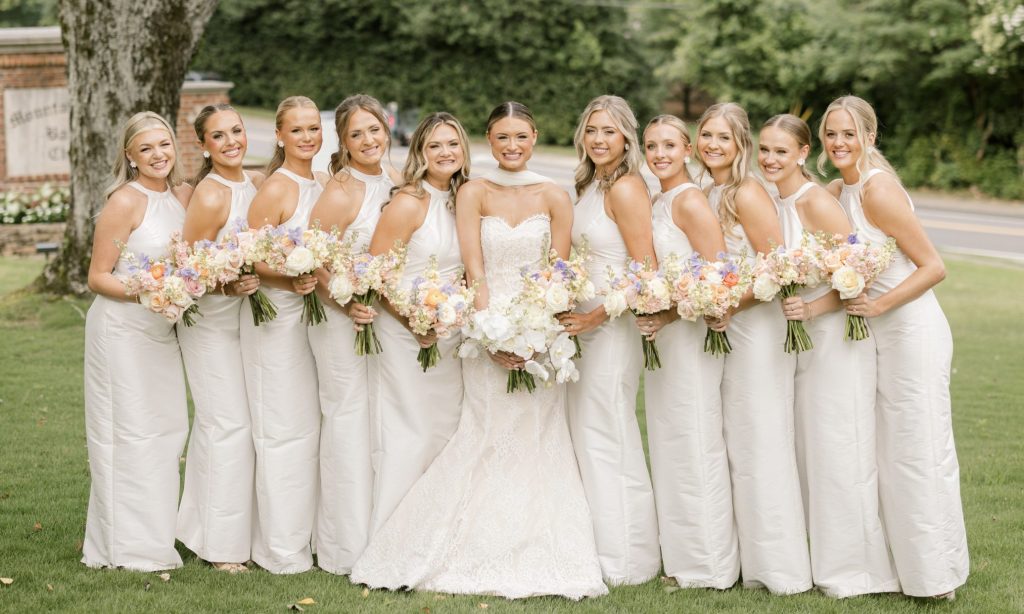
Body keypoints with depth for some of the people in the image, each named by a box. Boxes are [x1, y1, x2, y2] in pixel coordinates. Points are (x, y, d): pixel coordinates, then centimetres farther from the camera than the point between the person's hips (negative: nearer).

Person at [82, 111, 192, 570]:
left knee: (168, 429, 10)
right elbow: (98, 277, -11)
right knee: (129, 433, -2)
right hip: (121, 330, -7)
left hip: (162, 331, 7)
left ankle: (156, 538, 23)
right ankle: (127, 547, 8)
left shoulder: (184, 195, 5)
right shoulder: (125, 202, -14)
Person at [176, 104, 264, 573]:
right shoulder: (209, 196, -20)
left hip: (247, 316, 7)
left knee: (247, 422, 13)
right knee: (228, 424, -5)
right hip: (210, 320, -7)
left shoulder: (258, 182, 2)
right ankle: (220, 544, 6)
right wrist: (228, 286, -30)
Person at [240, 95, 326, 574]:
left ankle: (310, 536, 23)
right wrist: (291, 280, -28)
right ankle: (282, 549, 5)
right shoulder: (275, 189, -13)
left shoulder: (325, 184, 9)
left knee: (313, 426, 12)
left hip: (317, 314, 8)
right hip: (277, 316, -8)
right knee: (285, 430, -3)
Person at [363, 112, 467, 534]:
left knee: (445, 433, 12)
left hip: (449, 337, 7)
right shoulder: (408, 204, -13)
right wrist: (414, 322, -19)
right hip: (404, 337, -7)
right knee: (408, 439, -5)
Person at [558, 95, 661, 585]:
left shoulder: (625, 188, -14)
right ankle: (597, 547, 22)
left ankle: (624, 559, 10)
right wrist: (571, 312, 9)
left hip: (613, 327, -9)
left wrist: (596, 317, -18)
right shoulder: (589, 187, 13)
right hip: (584, 324, 9)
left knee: (609, 442, -1)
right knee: (586, 436, 12)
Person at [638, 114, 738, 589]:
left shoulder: (690, 201, -13)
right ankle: (680, 555, 22)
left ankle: (710, 566, 6)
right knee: (668, 444, 13)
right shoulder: (656, 202, 14)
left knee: (695, 445, -3)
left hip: (689, 332, -9)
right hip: (661, 334, 9)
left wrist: (669, 315, -19)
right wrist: (650, 317, 6)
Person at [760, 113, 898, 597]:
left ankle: (857, 571, 9)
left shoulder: (816, 202, -17)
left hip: (835, 335, -9)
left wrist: (813, 308, -28)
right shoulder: (773, 203, 8)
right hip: (800, 338, 9)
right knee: (810, 452, 14)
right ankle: (829, 562, 25)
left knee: (839, 453, -3)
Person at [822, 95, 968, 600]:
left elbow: (934, 267, -18)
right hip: (876, 332, 9)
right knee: (888, 451, 15)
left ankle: (935, 576, 10)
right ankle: (901, 563, 27)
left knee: (917, 452, -1)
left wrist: (879, 305, -20)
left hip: (912, 329, -9)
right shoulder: (837, 191, 6)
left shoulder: (877, 189, -18)